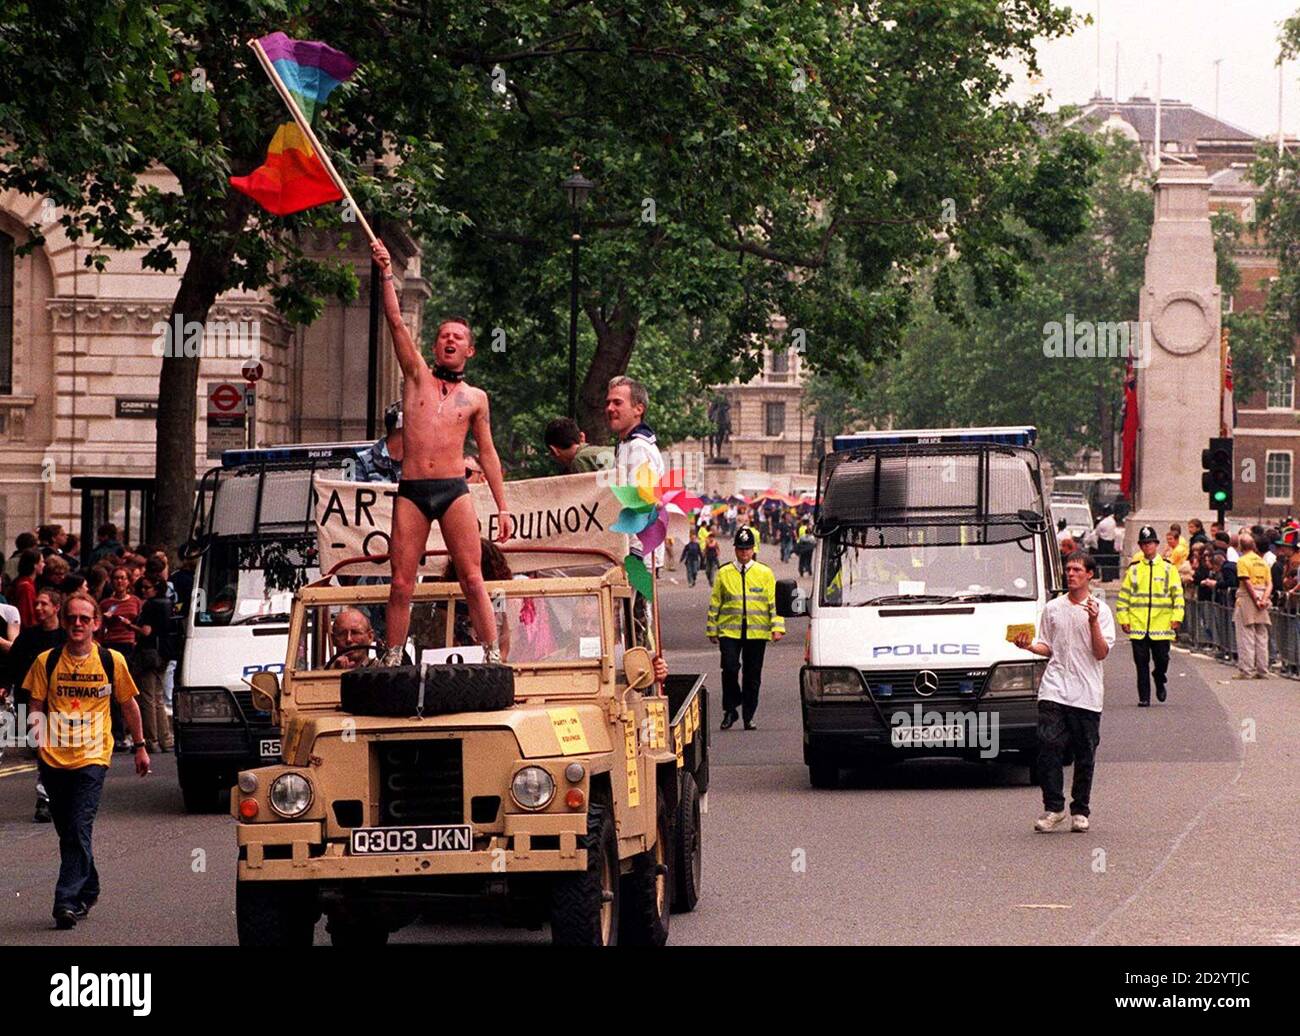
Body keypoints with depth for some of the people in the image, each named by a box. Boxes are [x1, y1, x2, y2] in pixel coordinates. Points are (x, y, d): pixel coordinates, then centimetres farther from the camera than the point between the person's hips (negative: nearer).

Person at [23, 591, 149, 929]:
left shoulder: (111, 661, 0)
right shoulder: (47, 661, 1)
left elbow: (128, 704, 12)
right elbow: (36, 706, 6)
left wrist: (140, 746, 16)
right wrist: (37, 728, -13)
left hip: (92, 758, -2)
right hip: (53, 758, 2)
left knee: (79, 830, -13)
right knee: (67, 831, 11)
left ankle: (67, 901, -17)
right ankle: (87, 891, 29)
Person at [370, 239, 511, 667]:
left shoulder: (475, 399, 14)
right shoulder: (417, 376, 13)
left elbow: (487, 453, 16)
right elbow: (396, 322, 5)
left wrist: (502, 507, 11)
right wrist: (387, 273, -2)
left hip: (454, 490, 0)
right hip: (411, 491, 0)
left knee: (472, 578, -7)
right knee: (401, 583, -2)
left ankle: (493, 655, -6)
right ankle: (391, 660, 3)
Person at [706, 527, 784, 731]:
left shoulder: (765, 573, 6)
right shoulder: (724, 574, 7)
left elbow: (775, 602, 5)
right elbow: (715, 603, 12)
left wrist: (777, 627, -5)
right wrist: (712, 630, 10)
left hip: (757, 632, 1)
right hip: (730, 631, -1)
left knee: (753, 676, 4)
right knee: (730, 669, -14)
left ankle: (749, 717, 13)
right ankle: (730, 710, 3)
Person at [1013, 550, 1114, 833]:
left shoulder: (1100, 610, 3)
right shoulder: (1053, 608, 12)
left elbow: (1101, 653, -4)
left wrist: (1093, 622, -16)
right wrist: (1029, 646, -2)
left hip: (1087, 694, -2)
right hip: (1054, 690, 2)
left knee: (1085, 755, 4)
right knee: (1049, 747, -12)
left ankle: (1080, 811, 13)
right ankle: (1053, 808, -6)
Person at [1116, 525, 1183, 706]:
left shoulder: (1168, 568, 5)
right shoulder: (1134, 569, 8)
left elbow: (1178, 594, 4)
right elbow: (1124, 595, 9)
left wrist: (1177, 617, -5)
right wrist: (1123, 619, 2)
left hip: (1161, 624, -1)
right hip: (1138, 625, 1)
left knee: (1161, 658, 1)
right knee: (1141, 662, 0)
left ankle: (1161, 681, 30)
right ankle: (1144, 696, 7)